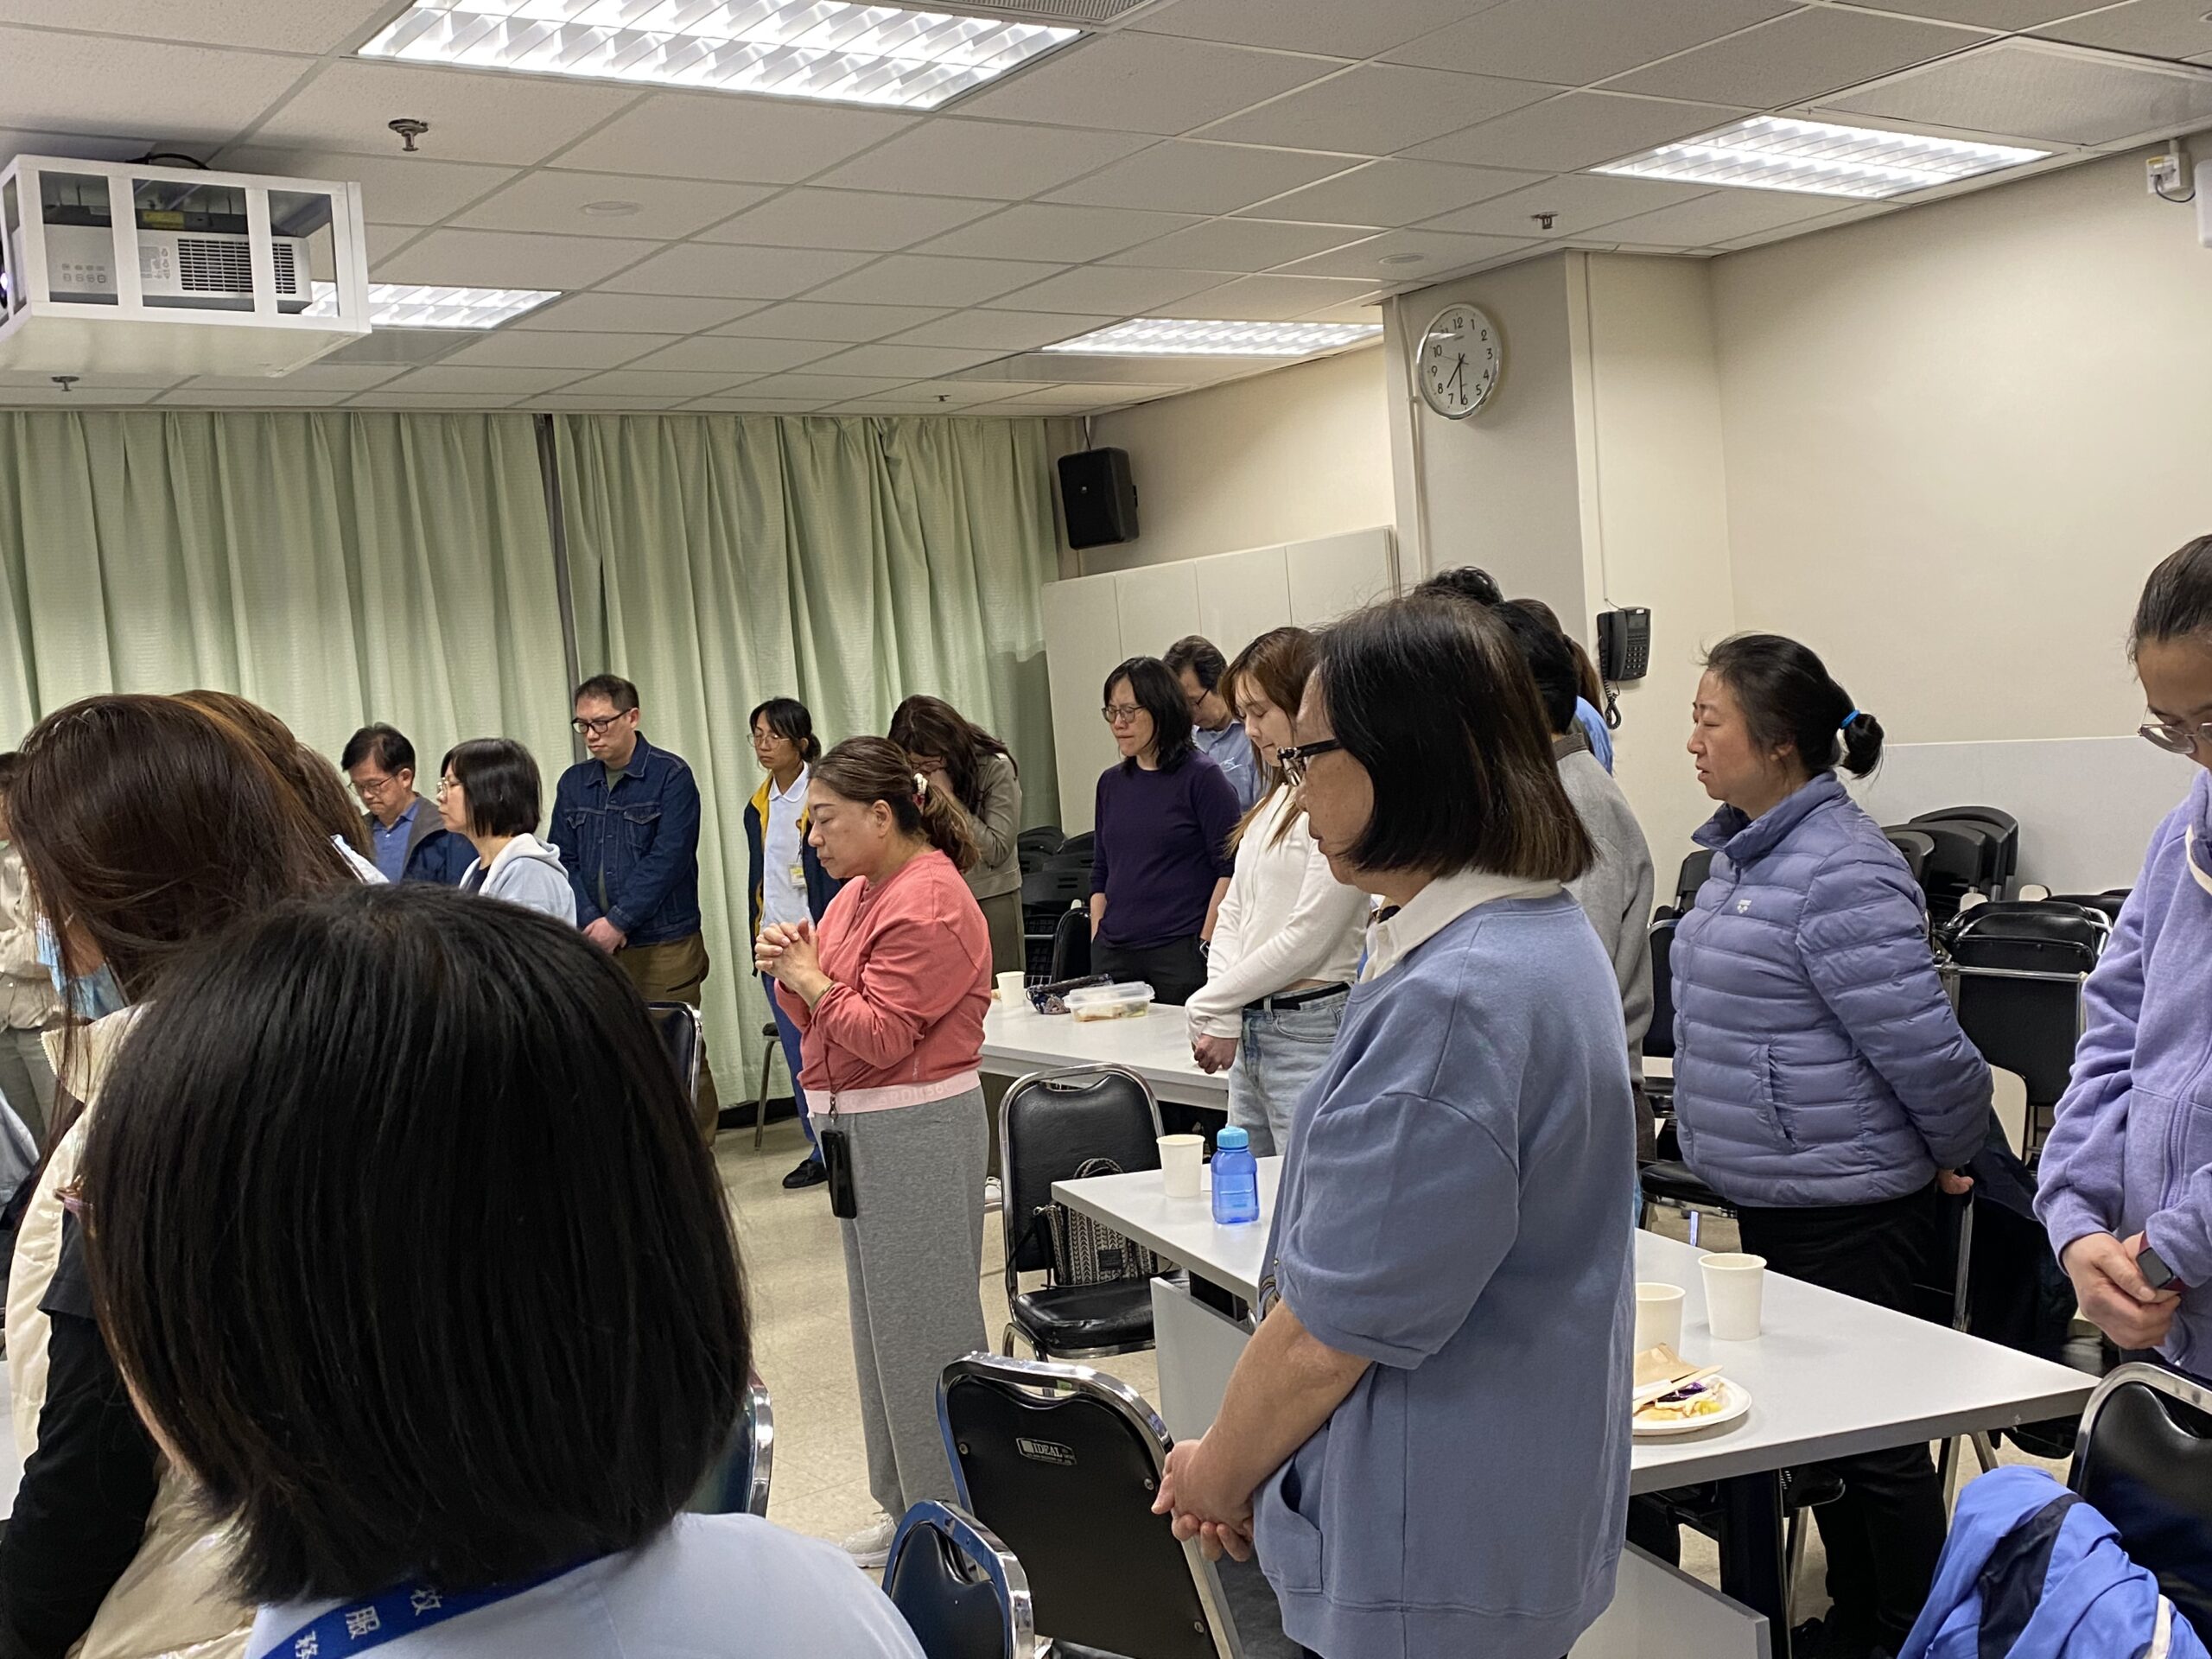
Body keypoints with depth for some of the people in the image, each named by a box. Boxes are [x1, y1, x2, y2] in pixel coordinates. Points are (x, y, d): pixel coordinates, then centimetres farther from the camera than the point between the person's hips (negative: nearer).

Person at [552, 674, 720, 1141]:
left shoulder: (670, 777, -4)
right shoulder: (573, 783, 12)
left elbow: (667, 860, -12)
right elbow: (563, 859, 8)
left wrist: (618, 921, -15)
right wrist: (591, 922, -7)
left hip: (665, 947, -4)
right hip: (596, 947, 4)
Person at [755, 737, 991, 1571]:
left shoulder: (930, 902, -16)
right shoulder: (859, 893, 13)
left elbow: (883, 1035, -20)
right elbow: (823, 1018, 14)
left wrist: (813, 980, -11)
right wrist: (791, 974, -4)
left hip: (919, 1128, -10)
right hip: (860, 1128, 10)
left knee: (924, 1321, -1)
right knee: (880, 1317, 15)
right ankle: (907, 1505, 27)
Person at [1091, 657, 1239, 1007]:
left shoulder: (1202, 777, -4)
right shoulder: (1111, 783, 13)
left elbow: (1230, 869, -8)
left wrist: (1206, 946, -11)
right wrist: (1097, 945, 10)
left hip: (1181, 953, -5)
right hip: (1114, 955, 5)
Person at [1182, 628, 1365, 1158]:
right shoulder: (1275, 801, 16)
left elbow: (1307, 939, -15)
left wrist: (1207, 1006, -6)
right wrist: (1223, 1022, 0)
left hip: (1309, 1030, -9)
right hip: (1252, 1032, 9)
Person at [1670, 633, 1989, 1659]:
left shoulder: (1839, 873, -23)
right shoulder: (1745, 853, 8)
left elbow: (1922, 1044, -24)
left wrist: (1952, 1156, -9)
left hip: (1848, 1211, -10)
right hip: (1770, 1200, 10)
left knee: (1874, 1438, 5)